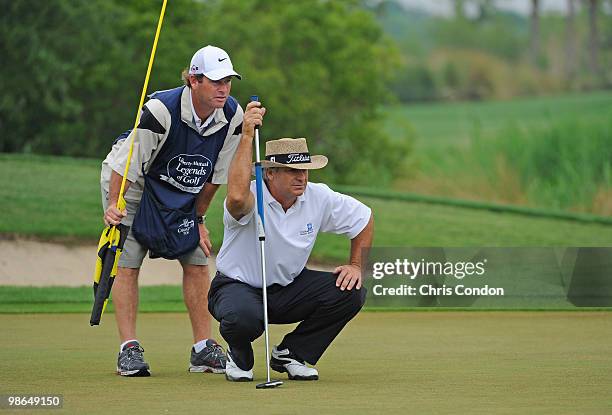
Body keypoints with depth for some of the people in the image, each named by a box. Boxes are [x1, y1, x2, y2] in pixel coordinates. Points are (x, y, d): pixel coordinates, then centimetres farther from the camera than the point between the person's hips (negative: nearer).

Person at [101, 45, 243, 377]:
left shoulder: (232, 116, -16)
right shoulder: (160, 109, -33)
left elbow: (215, 174, -4)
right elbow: (127, 163, -26)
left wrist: (198, 218, 1)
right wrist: (112, 206, -34)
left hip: (181, 194, 5)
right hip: (129, 183, -5)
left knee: (198, 260, -1)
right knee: (127, 262, -11)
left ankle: (203, 349, 4)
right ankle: (129, 350, -9)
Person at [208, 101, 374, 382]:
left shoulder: (318, 198, -9)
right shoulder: (252, 199, -26)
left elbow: (363, 218, 8)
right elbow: (237, 196, -53)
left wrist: (356, 264, -2)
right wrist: (247, 136, -50)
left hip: (288, 289, 6)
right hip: (238, 285, -5)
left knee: (350, 292, -16)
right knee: (245, 316, -41)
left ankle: (290, 354, 4)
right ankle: (239, 359, 0)